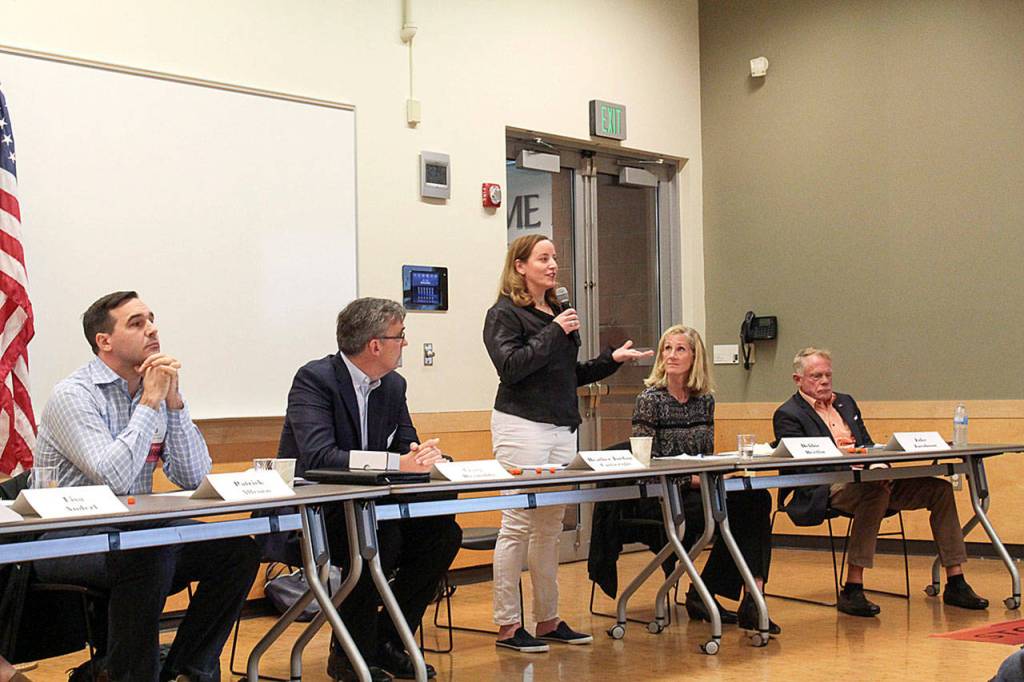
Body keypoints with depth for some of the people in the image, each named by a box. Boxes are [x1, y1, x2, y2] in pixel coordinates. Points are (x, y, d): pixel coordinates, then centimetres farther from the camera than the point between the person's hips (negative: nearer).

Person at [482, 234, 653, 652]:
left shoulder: (557, 313, 18)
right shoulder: (505, 313, -3)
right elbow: (510, 366, -16)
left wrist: (612, 360, 13)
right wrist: (554, 333, -13)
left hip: (561, 428, 7)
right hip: (522, 425, -7)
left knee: (551, 526, 8)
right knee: (518, 525, -7)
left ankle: (548, 619, 15)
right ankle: (507, 625, -2)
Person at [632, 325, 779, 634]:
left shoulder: (705, 400, 11)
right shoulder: (650, 399, -6)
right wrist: (689, 479, -18)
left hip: (699, 490, 6)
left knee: (757, 499, -21)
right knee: (737, 510, -26)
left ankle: (753, 596, -21)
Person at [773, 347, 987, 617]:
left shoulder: (845, 402, 24)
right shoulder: (788, 415, 1)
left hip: (868, 478, 8)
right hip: (827, 488, -7)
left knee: (940, 489, -7)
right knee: (875, 492, -39)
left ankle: (955, 584, -5)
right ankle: (852, 591, -36)